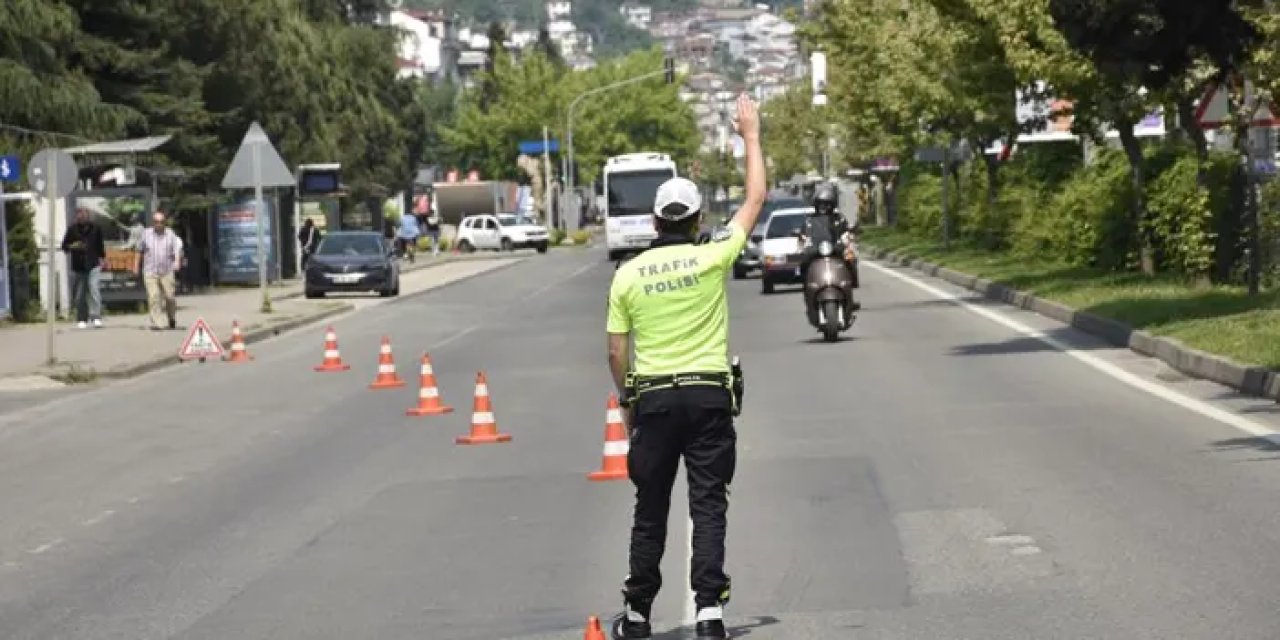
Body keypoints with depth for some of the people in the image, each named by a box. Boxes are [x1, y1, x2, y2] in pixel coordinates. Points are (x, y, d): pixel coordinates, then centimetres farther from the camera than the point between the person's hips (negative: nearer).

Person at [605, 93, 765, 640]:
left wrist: (626, 401, 17)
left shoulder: (628, 274, 1)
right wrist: (751, 137, 16)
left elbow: (616, 352, 3)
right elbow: (756, 200, 6)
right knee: (708, 507, -1)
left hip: (652, 399, 2)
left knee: (650, 510, 12)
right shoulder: (711, 258, -5)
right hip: (709, 396, -2)